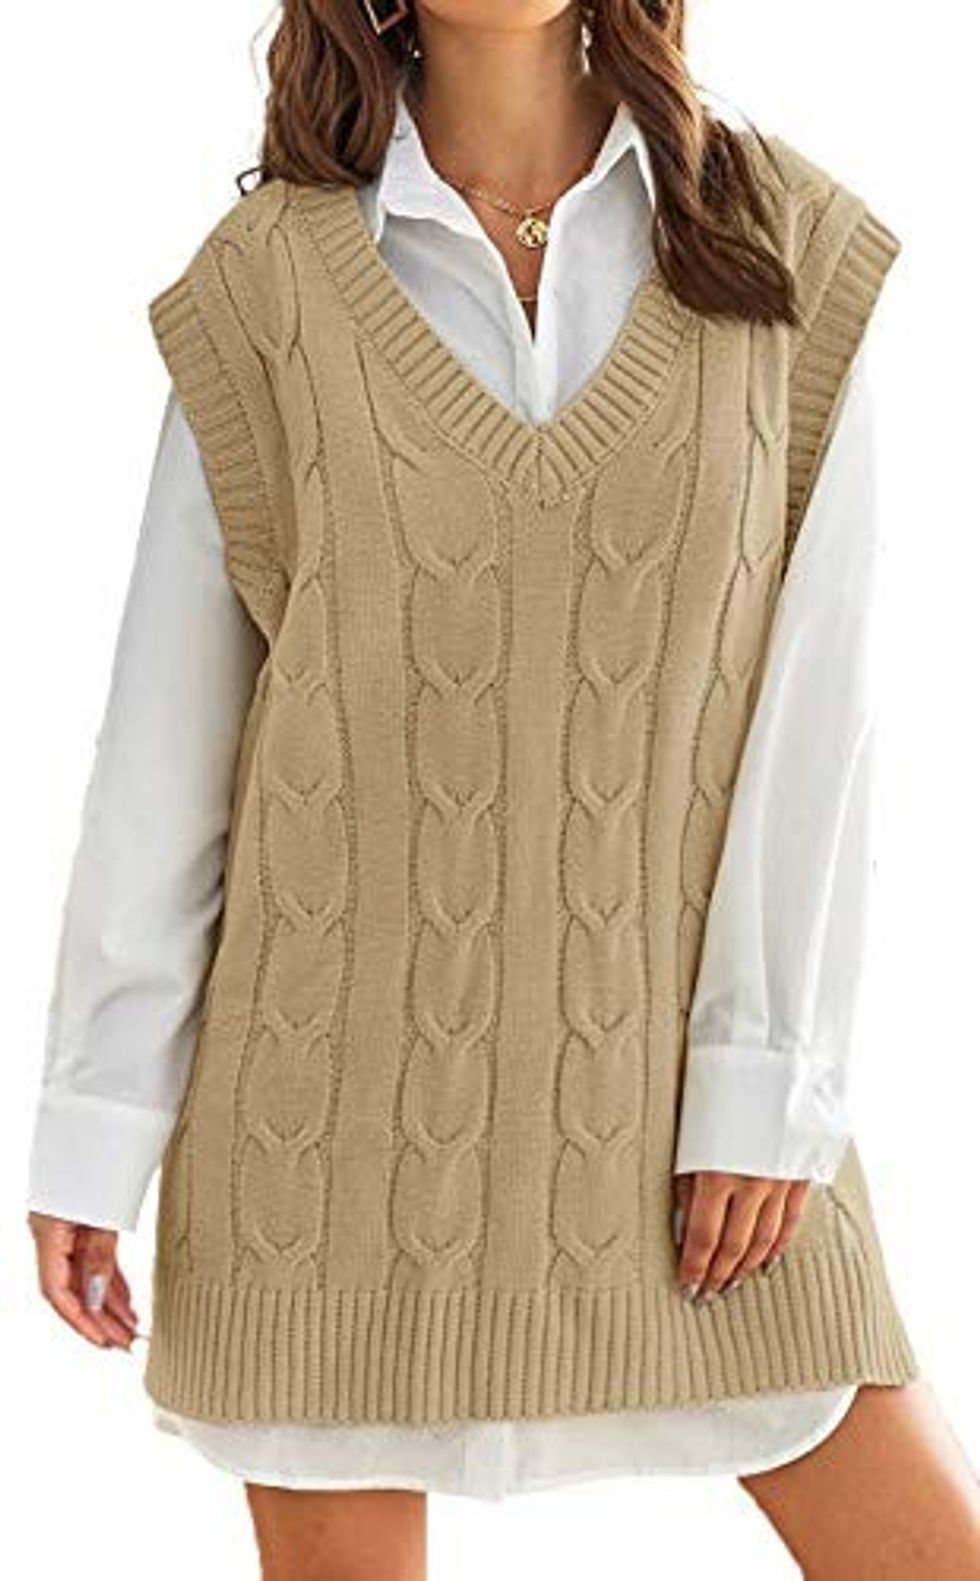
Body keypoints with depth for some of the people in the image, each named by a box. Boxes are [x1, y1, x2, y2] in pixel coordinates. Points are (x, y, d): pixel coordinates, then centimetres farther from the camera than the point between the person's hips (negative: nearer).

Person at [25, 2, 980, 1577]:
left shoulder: (793, 258, 1)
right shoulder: (265, 283, -1)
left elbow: (817, 697, -1)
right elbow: (164, 738, 1)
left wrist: (769, 1075, -7)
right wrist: (95, 1126, 0)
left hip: (668, 1082, 1)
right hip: (339, 1077, 0)